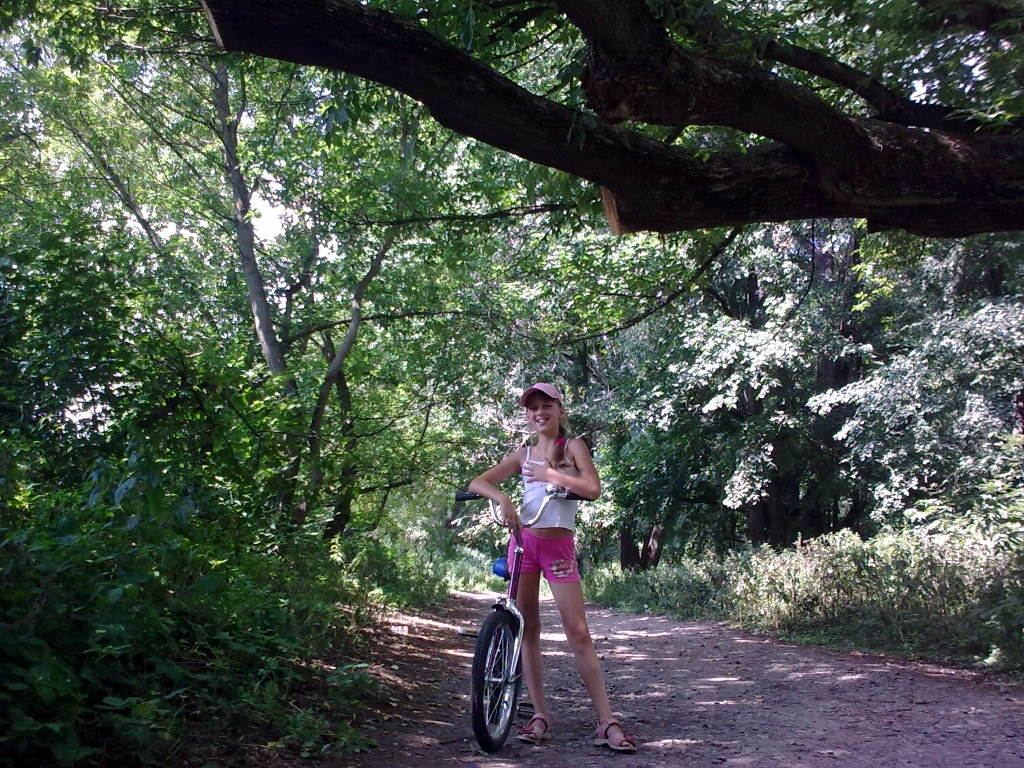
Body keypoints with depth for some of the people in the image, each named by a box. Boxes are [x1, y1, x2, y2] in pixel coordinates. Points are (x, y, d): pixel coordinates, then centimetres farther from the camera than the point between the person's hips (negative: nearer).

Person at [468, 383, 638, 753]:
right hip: (524, 541, 3)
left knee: (579, 633, -6)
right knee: (528, 629, 4)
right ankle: (540, 715, 13)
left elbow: (593, 489, -11)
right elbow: (477, 482, 6)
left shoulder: (573, 446, 4)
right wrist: (503, 499, -13)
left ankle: (607, 722, -3)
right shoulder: (523, 454, 10)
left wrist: (550, 474, -10)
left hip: (559, 545, -3)